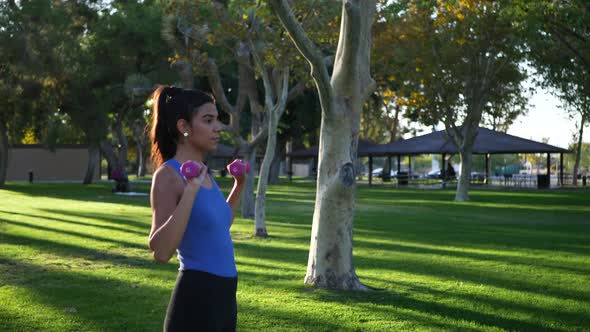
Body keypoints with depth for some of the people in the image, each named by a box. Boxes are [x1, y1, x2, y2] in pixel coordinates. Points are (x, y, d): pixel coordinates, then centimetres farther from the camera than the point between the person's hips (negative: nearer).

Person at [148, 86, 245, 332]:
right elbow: (161, 252, -24)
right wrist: (191, 190, -28)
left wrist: (239, 185, 20)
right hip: (195, 298, -8)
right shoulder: (167, 175, -13)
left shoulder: (203, 172, 10)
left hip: (223, 297, 9)